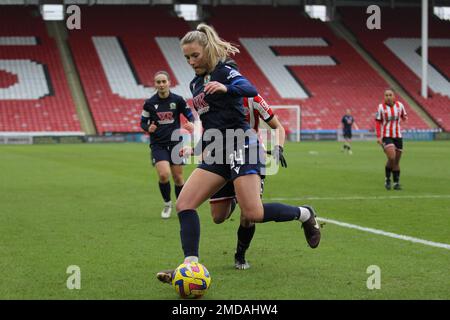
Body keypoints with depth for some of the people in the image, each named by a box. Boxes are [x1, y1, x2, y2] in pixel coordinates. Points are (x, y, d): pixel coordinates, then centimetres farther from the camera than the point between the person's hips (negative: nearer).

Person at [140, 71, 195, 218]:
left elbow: (190, 115, 5)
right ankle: (167, 204, 7)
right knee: (164, 175, -18)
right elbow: (143, 122, 6)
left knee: (178, 177, 4)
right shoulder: (149, 103, -2)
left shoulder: (178, 100, -3)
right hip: (158, 144, -1)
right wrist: (148, 128, -17)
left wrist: (191, 124, -18)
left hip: (175, 143, 1)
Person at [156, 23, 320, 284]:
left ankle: (305, 214, 8)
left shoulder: (224, 71, -4)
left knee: (254, 213, -18)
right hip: (216, 154, 8)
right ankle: (191, 267, -13)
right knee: (184, 205, -9)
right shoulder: (195, 84, 19)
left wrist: (226, 88, -42)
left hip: (240, 145, -8)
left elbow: (251, 89, -24)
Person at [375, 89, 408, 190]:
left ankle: (396, 182, 17)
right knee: (391, 158, -19)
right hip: (386, 136, -3)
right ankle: (387, 180, -1)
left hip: (398, 136, 3)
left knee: (396, 161, 7)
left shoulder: (399, 105, 1)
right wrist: (378, 136, -10)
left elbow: (404, 116, 14)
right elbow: (378, 122, -2)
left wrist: (404, 117, -11)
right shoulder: (381, 107, -5)